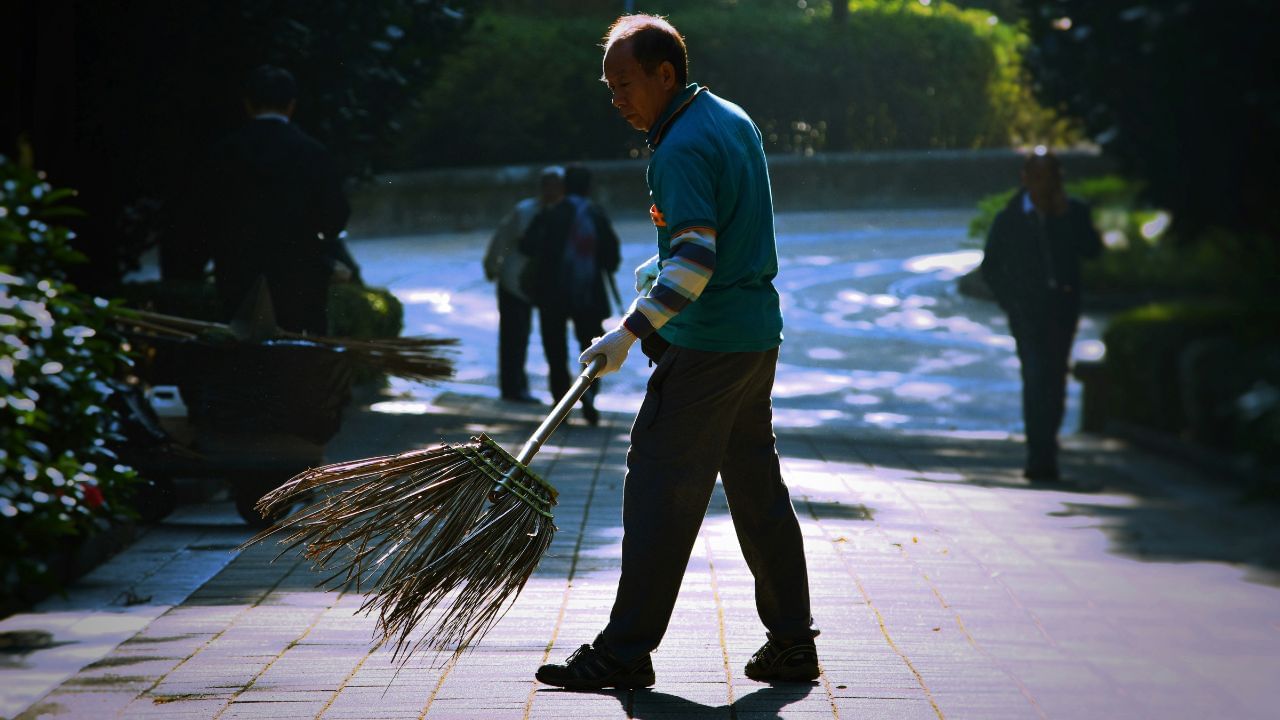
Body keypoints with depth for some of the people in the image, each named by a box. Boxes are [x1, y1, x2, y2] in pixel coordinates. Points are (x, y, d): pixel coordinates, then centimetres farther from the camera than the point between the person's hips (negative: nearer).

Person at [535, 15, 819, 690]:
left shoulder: (681, 149, -17)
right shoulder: (734, 119, 13)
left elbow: (695, 263, -25)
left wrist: (631, 330, -25)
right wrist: (664, 264, 27)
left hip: (705, 346, -10)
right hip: (759, 333, 10)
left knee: (660, 488, -5)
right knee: (757, 489, 13)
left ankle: (624, 652, -1)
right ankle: (792, 642, 16)